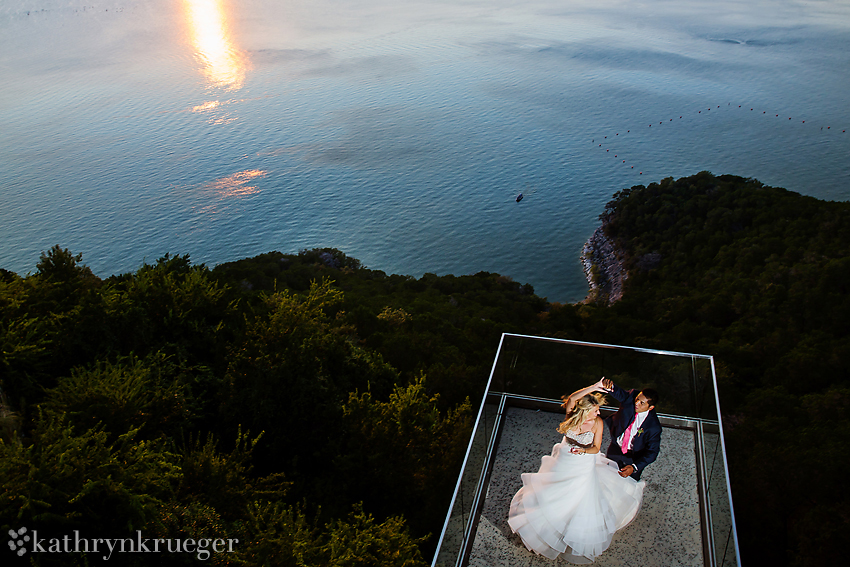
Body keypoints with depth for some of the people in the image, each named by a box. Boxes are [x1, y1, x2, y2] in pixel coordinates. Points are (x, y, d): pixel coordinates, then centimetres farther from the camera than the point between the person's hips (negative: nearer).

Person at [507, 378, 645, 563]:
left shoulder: (598, 423, -20)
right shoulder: (572, 416, -21)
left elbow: (596, 448, -10)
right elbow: (572, 399, -42)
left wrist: (584, 450, -30)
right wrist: (593, 388, -45)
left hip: (584, 467, -1)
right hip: (563, 463, 1)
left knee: (584, 505, 8)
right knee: (552, 497, 18)